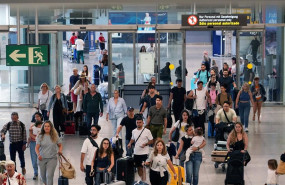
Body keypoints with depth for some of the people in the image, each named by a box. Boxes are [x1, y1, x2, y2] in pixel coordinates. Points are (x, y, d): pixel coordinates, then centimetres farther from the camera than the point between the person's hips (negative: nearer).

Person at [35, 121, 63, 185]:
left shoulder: (55, 136, 2)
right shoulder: (40, 136, 0)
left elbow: (60, 145, 13)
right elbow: (37, 148, -3)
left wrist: (60, 151, -8)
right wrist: (38, 155, -22)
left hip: (52, 159, -2)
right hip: (42, 159, 2)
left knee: (49, 175, -13)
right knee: (43, 176, 12)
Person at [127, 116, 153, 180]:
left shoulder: (147, 131, -6)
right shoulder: (134, 131, 8)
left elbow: (151, 141, -3)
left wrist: (145, 144, -20)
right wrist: (130, 143, 3)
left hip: (144, 153, -5)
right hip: (136, 152, 5)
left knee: (143, 167, -8)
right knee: (138, 167, 11)